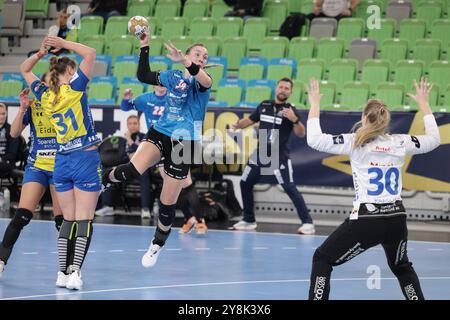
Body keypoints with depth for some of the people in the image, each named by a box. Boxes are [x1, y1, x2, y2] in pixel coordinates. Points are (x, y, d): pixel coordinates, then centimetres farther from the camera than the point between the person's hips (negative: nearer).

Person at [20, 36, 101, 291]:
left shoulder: (45, 95, 6)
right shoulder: (75, 87, -8)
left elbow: (25, 70, 22)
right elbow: (90, 53, -4)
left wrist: (41, 53, 11)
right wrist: (64, 44, 2)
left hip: (62, 162, 5)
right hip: (87, 159, -5)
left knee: (69, 220, 11)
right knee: (84, 220, -5)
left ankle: (63, 273, 6)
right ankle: (74, 272, -14)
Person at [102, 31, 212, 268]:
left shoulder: (202, 81, -1)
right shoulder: (173, 77, 10)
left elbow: (204, 81, -27)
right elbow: (144, 75, 5)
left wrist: (184, 62, -45)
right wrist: (144, 47, -4)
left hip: (184, 143, -2)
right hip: (160, 133, 2)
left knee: (168, 203, 2)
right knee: (133, 170, -30)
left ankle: (157, 246, 23)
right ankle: (101, 180, -2)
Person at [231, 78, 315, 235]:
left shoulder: (290, 110, -6)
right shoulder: (264, 105, 8)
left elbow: (301, 134, -15)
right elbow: (250, 120, 20)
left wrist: (295, 120, -33)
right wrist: (237, 125, 0)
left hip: (279, 156, -6)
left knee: (289, 188, -14)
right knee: (245, 183, 11)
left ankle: (307, 222, -13)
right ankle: (249, 220, 26)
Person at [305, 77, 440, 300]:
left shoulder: (355, 142, -4)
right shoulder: (400, 142, 5)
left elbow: (314, 139, -8)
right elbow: (434, 139, 21)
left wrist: (315, 104, 3)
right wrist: (423, 103, 31)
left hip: (366, 219, -4)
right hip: (397, 219, 4)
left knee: (322, 259, 9)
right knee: (401, 267, 29)